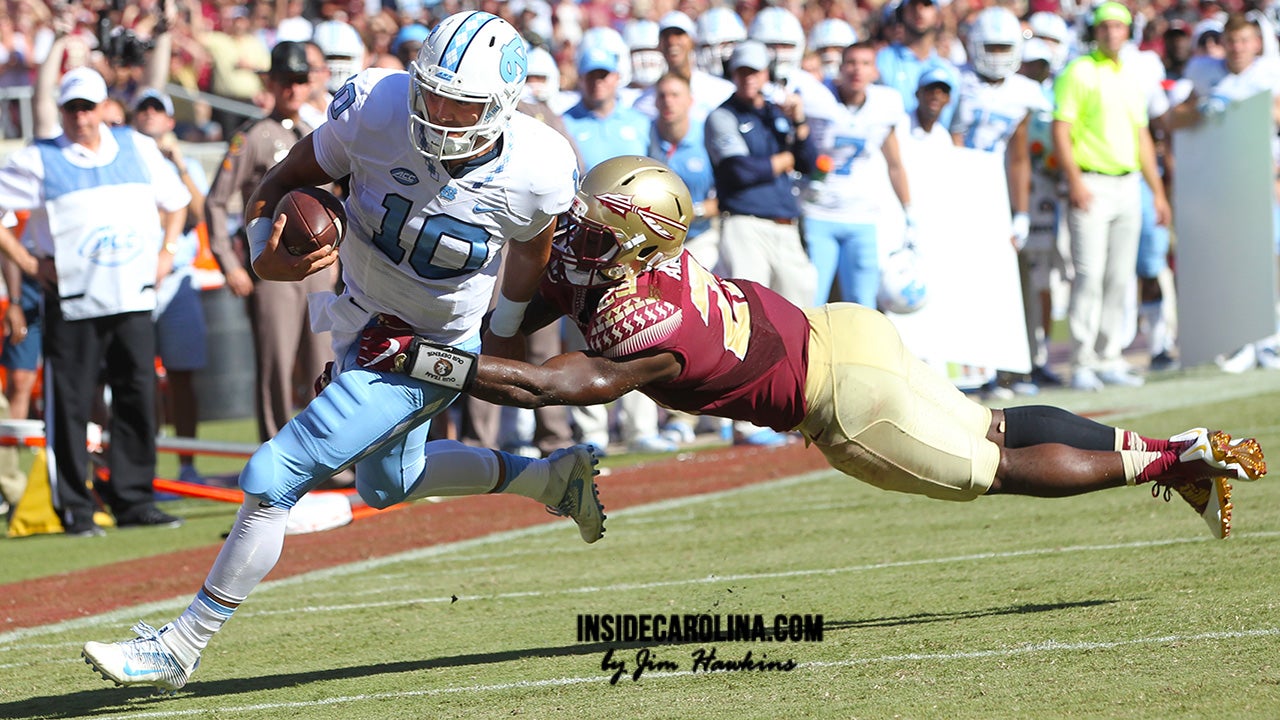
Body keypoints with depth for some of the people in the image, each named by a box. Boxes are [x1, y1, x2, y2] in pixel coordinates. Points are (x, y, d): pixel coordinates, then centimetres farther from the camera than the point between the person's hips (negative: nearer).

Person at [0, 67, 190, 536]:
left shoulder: (137, 148, 10)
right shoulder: (38, 161, -1)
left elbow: (175, 199, 24)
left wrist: (166, 251, 11)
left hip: (133, 299, 3)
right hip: (71, 301, -3)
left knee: (139, 399, 3)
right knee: (70, 404, -4)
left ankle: (133, 500, 11)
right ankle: (74, 508, 2)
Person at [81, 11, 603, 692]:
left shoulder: (535, 172, -25)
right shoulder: (376, 109, -24)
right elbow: (281, 182, -10)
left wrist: (506, 331, 16)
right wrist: (267, 252, -31)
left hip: (427, 355, -5)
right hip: (359, 320, 5)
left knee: (273, 479, -13)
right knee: (389, 482, 28)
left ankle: (182, 646, -1)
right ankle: (549, 477, 45)